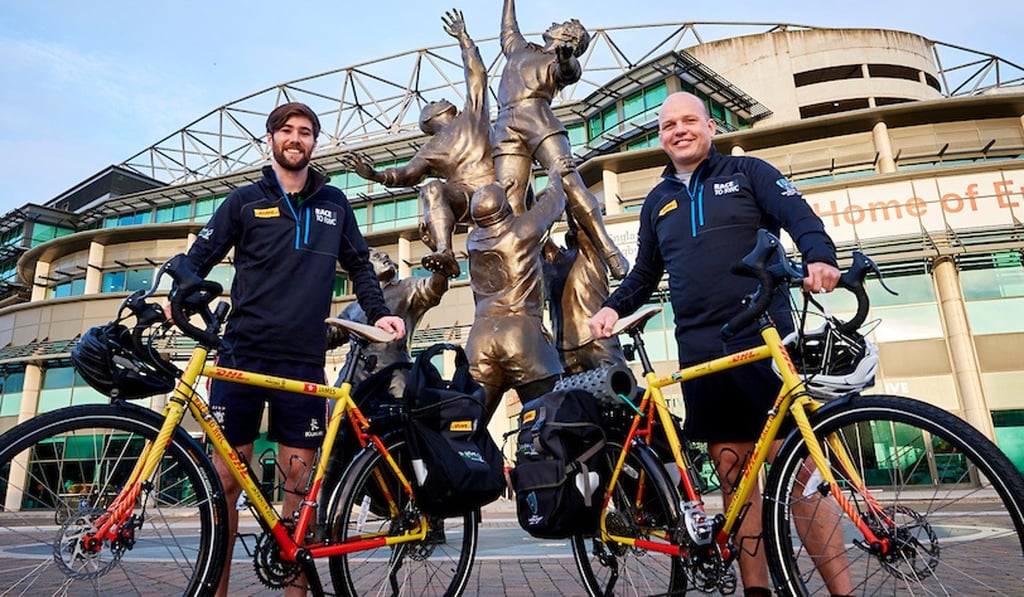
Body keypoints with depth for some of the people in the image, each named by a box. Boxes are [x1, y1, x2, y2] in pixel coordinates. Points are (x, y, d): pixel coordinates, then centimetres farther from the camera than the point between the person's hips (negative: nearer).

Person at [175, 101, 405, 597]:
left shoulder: (334, 204, 14)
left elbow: (359, 266, 19)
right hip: (242, 353, 0)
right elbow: (200, 257, 7)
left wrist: (378, 313, 4)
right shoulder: (245, 200, 10)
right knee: (226, 474, 1)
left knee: (299, 477, 4)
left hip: (304, 360, 1)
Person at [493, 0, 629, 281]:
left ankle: (608, 251, -25)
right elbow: (508, 27, 55)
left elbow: (567, 73, -5)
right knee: (511, 199, -14)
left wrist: (565, 59, -26)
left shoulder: (566, 64, 19)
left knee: (568, 181, -22)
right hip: (505, 126, 4)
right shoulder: (519, 48, 35)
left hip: (538, 118, -4)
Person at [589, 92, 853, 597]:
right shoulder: (658, 201, 20)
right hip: (702, 351, 4)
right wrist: (614, 307, 6)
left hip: (764, 339, -3)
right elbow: (645, 272, 24)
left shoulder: (748, 172, 10)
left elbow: (801, 218, -3)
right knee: (733, 475, 7)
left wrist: (820, 257, -24)